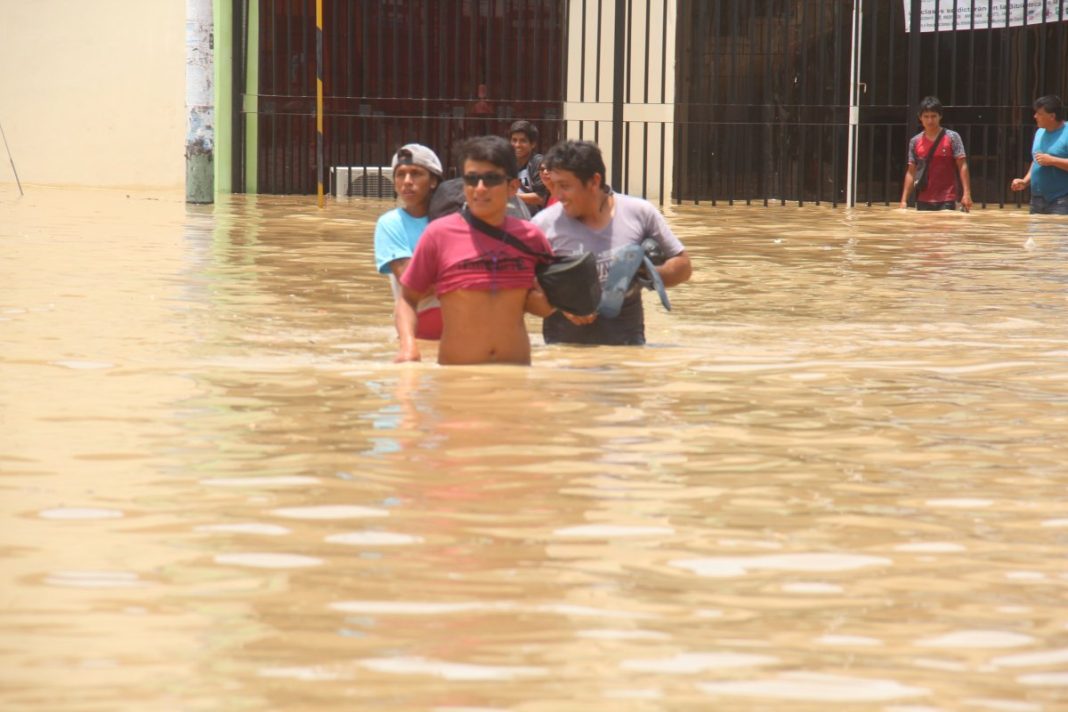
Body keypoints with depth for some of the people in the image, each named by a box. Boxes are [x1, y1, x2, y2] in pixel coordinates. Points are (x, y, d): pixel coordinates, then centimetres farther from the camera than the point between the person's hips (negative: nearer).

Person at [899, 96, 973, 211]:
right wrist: (904, 200, 3)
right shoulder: (915, 141, 7)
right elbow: (911, 172, 9)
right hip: (923, 201, 3)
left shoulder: (952, 137, -3)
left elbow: (962, 166, -6)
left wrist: (966, 194, -15)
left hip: (946, 201, -3)